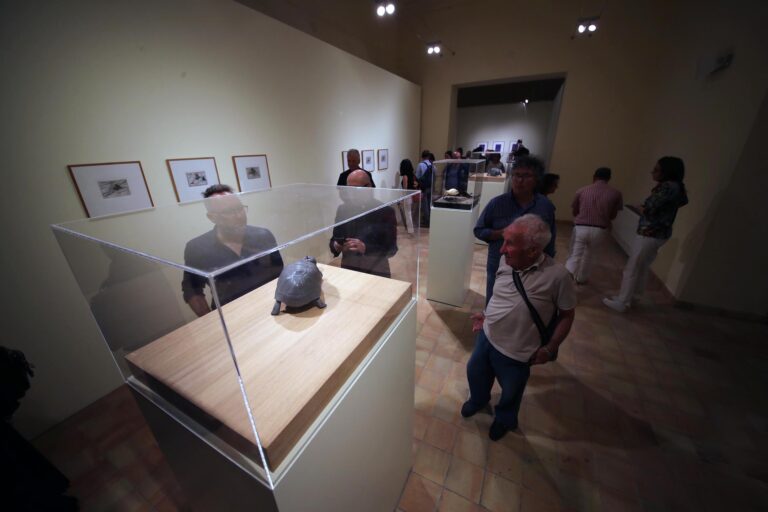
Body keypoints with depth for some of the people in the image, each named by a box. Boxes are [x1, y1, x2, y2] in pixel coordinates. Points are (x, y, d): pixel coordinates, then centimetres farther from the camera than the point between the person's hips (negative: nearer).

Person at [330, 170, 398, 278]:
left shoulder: (385, 211, -8)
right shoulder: (342, 209, 4)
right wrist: (335, 246, -13)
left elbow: (391, 249, -10)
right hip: (348, 270, 3)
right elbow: (334, 239, 10)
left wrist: (365, 248, -25)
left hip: (377, 273, -3)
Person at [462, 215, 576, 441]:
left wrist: (550, 348, -10)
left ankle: (504, 419, 57)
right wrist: (486, 315, 8)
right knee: (475, 372, 26)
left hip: (517, 351, -4)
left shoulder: (557, 276, -26)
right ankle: (478, 399, 61)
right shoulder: (506, 262, -12)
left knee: (510, 392, 22)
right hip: (486, 336, 5)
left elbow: (567, 314, -11)